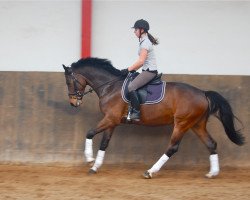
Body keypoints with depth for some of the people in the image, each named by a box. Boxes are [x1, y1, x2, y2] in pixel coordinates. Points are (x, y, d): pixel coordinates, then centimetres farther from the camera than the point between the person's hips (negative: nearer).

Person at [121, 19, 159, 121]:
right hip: (148, 70, 11)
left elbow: (141, 61, -20)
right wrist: (133, 69, 15)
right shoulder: (144, 41, 16)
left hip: (149, 71, -11)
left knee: (131, 87, -22)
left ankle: (136, 112, -22)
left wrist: (128, 70, -15)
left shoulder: (145, 43, -15)